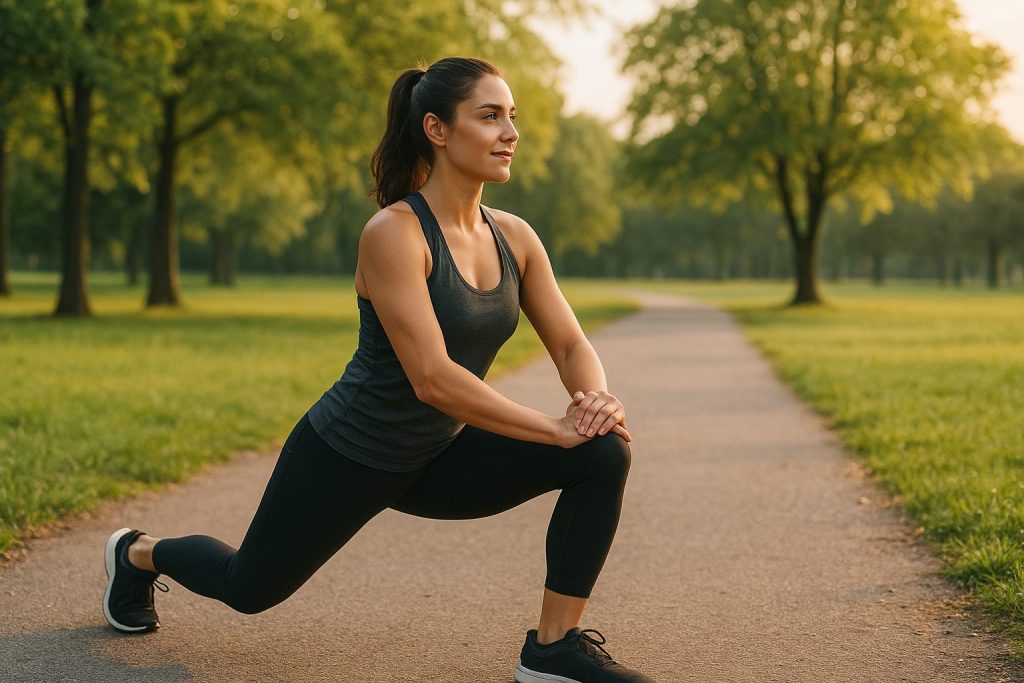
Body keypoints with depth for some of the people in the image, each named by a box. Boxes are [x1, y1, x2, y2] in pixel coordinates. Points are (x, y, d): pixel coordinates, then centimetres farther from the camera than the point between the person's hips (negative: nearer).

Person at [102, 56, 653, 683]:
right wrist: (556, 427, -30)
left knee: (605, 452, -15)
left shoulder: (514, 237, -4)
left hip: (437, 460, 6)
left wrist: (599, 399, -26)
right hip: (347, 456, -6)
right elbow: (432, 379, -32)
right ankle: (139, 554, 49)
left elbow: (572, 345, -4)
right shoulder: (394, 233, -25)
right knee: (250, 587, 15)